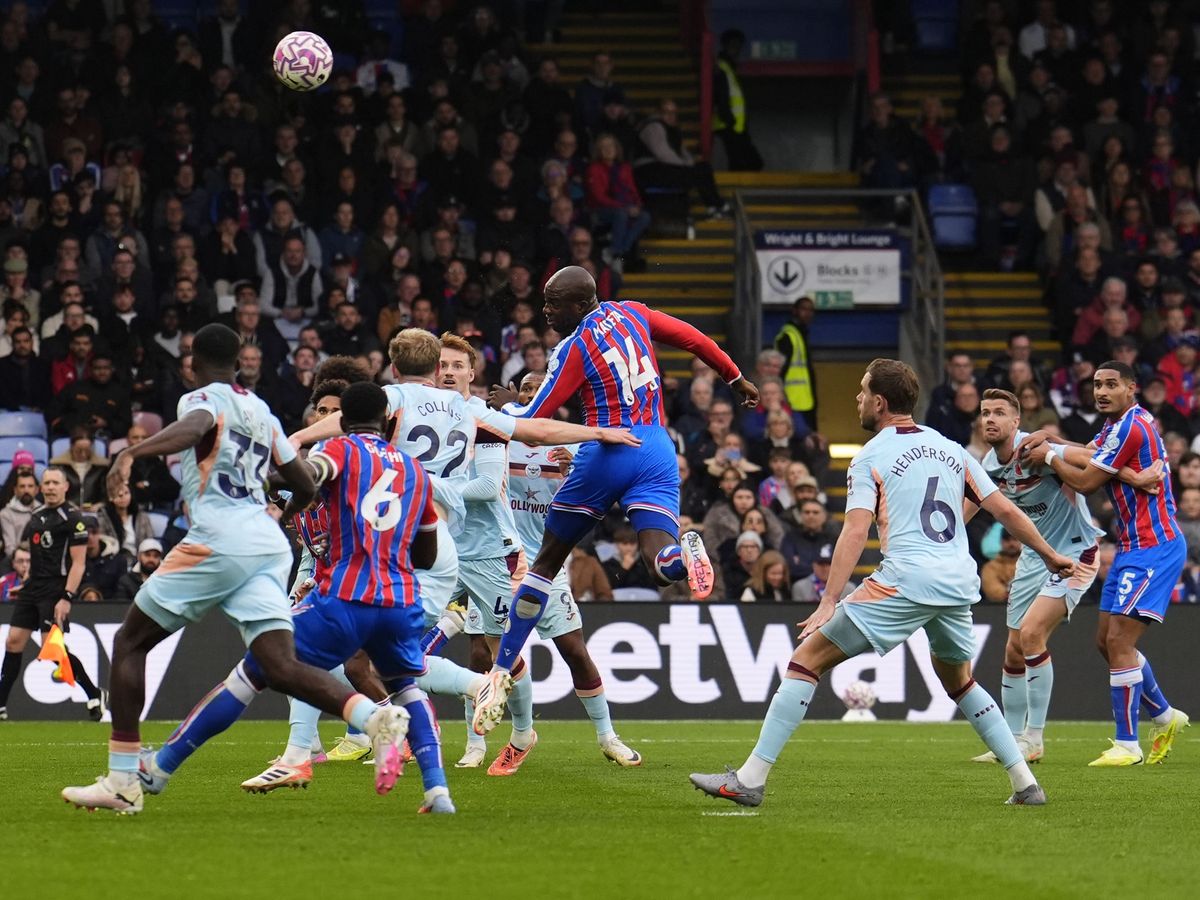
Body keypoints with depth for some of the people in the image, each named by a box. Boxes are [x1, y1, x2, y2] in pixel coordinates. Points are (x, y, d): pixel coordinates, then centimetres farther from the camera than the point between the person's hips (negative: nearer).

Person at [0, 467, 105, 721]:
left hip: (55, 589, -8)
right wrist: (24, 583, 17)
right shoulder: (36, 516, 14)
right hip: (33, 586, 8)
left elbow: (78, 563, -13)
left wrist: (67, 597, -20)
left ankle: (95, 696, 0)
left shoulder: (72, 518, -8)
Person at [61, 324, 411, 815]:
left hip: (218, 540, -6)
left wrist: (131, 453, -37)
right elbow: (306, 489, 28)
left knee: (130, 642, 8)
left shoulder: (203, 400, 3)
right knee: (279, 667, -4)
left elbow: (192, 428, -23)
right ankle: (377, 718, -29)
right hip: (269, 545, 6)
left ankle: (123, 782, 2)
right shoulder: (262, 412, 23)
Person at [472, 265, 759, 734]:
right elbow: (694, 339, 18)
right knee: (660, 561, -9)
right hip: (657, 456, 4)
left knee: (547, 562, 11)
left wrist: (506, 404, 16)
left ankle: (502, 673, 16)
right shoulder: (632, 314, 9)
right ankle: (685, 553, -48)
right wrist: (736, 379, 33)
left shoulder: (574, 349, -7)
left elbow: (531, 421, -6)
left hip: (607, 453, -4)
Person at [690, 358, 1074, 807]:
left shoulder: (870, 458, 2)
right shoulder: (951, 449, 18)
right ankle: (1025, 783, 23)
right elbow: (1005, 510, 17)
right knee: (958, 680, 31)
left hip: (906, 580, -6)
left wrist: (829, 602, -18)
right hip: (960, 584, 6)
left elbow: (855, 531, -11)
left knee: (808, 658, -1)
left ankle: (750, 778, -9)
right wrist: (1051, 556, 29)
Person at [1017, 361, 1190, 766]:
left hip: (1154, 548, -11)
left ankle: (1127, 745, -9)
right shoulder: (1117, 424, 12)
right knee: (1107, 641, 14)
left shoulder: (1132, 426, -18)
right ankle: (1164, 717, 29)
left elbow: (1085, 482, -15)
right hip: (1134, 546, 11)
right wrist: (1051, 441, -2)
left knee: (1119, 642, -13)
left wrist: (1049, 456, 0)